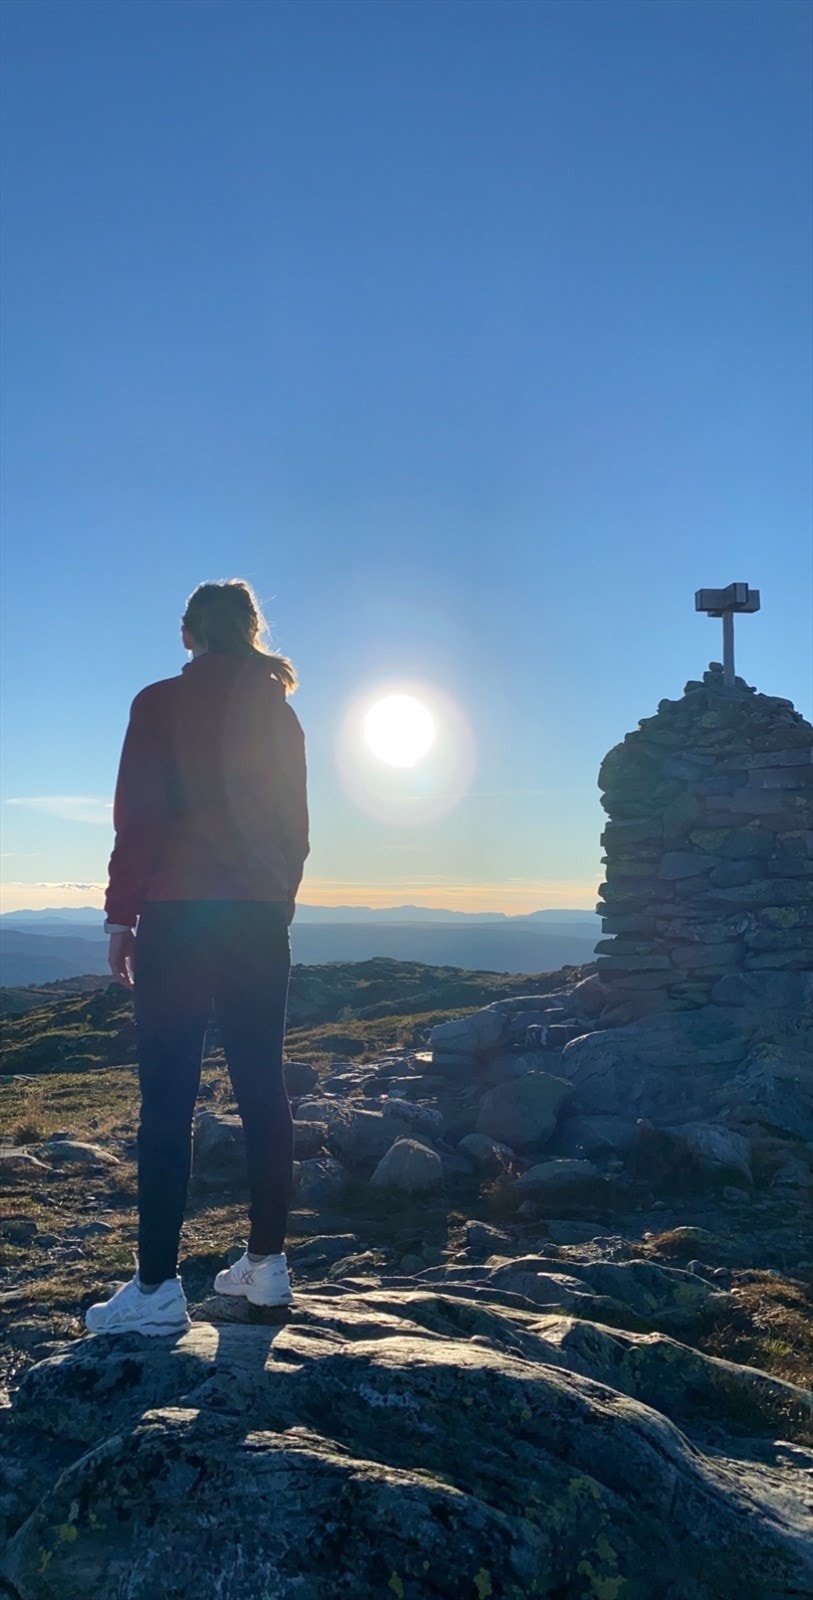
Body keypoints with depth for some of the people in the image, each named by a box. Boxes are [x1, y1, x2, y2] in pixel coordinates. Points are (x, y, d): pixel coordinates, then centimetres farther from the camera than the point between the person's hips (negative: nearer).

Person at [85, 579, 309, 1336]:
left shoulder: (162, 703, -1)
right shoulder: (281, 713, 11)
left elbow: (138, 817, -8)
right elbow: (295, 828, 13)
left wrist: (120, 914, -2)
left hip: (177, 916, -4)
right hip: (262, 919, 5)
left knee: (167, 1100, -2)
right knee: (261, 1089, 9)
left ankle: (157, 1287, 2)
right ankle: (266, 1263, 18)